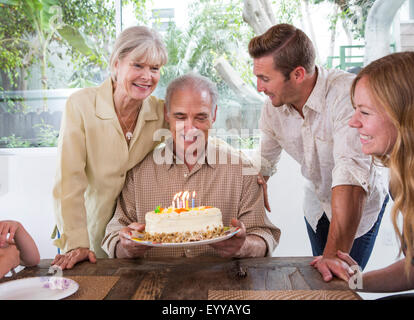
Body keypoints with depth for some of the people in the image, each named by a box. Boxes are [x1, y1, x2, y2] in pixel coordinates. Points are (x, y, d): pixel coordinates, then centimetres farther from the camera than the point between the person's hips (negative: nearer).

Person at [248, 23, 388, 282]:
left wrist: (336, 254, -45)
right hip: (316, 206, 5)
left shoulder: (348, 93, -35)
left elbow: (351, 173, -42)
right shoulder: (273, 106, -15)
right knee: (322, 278, 17)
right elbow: (263, 164, -6)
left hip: (361, 206, -4)